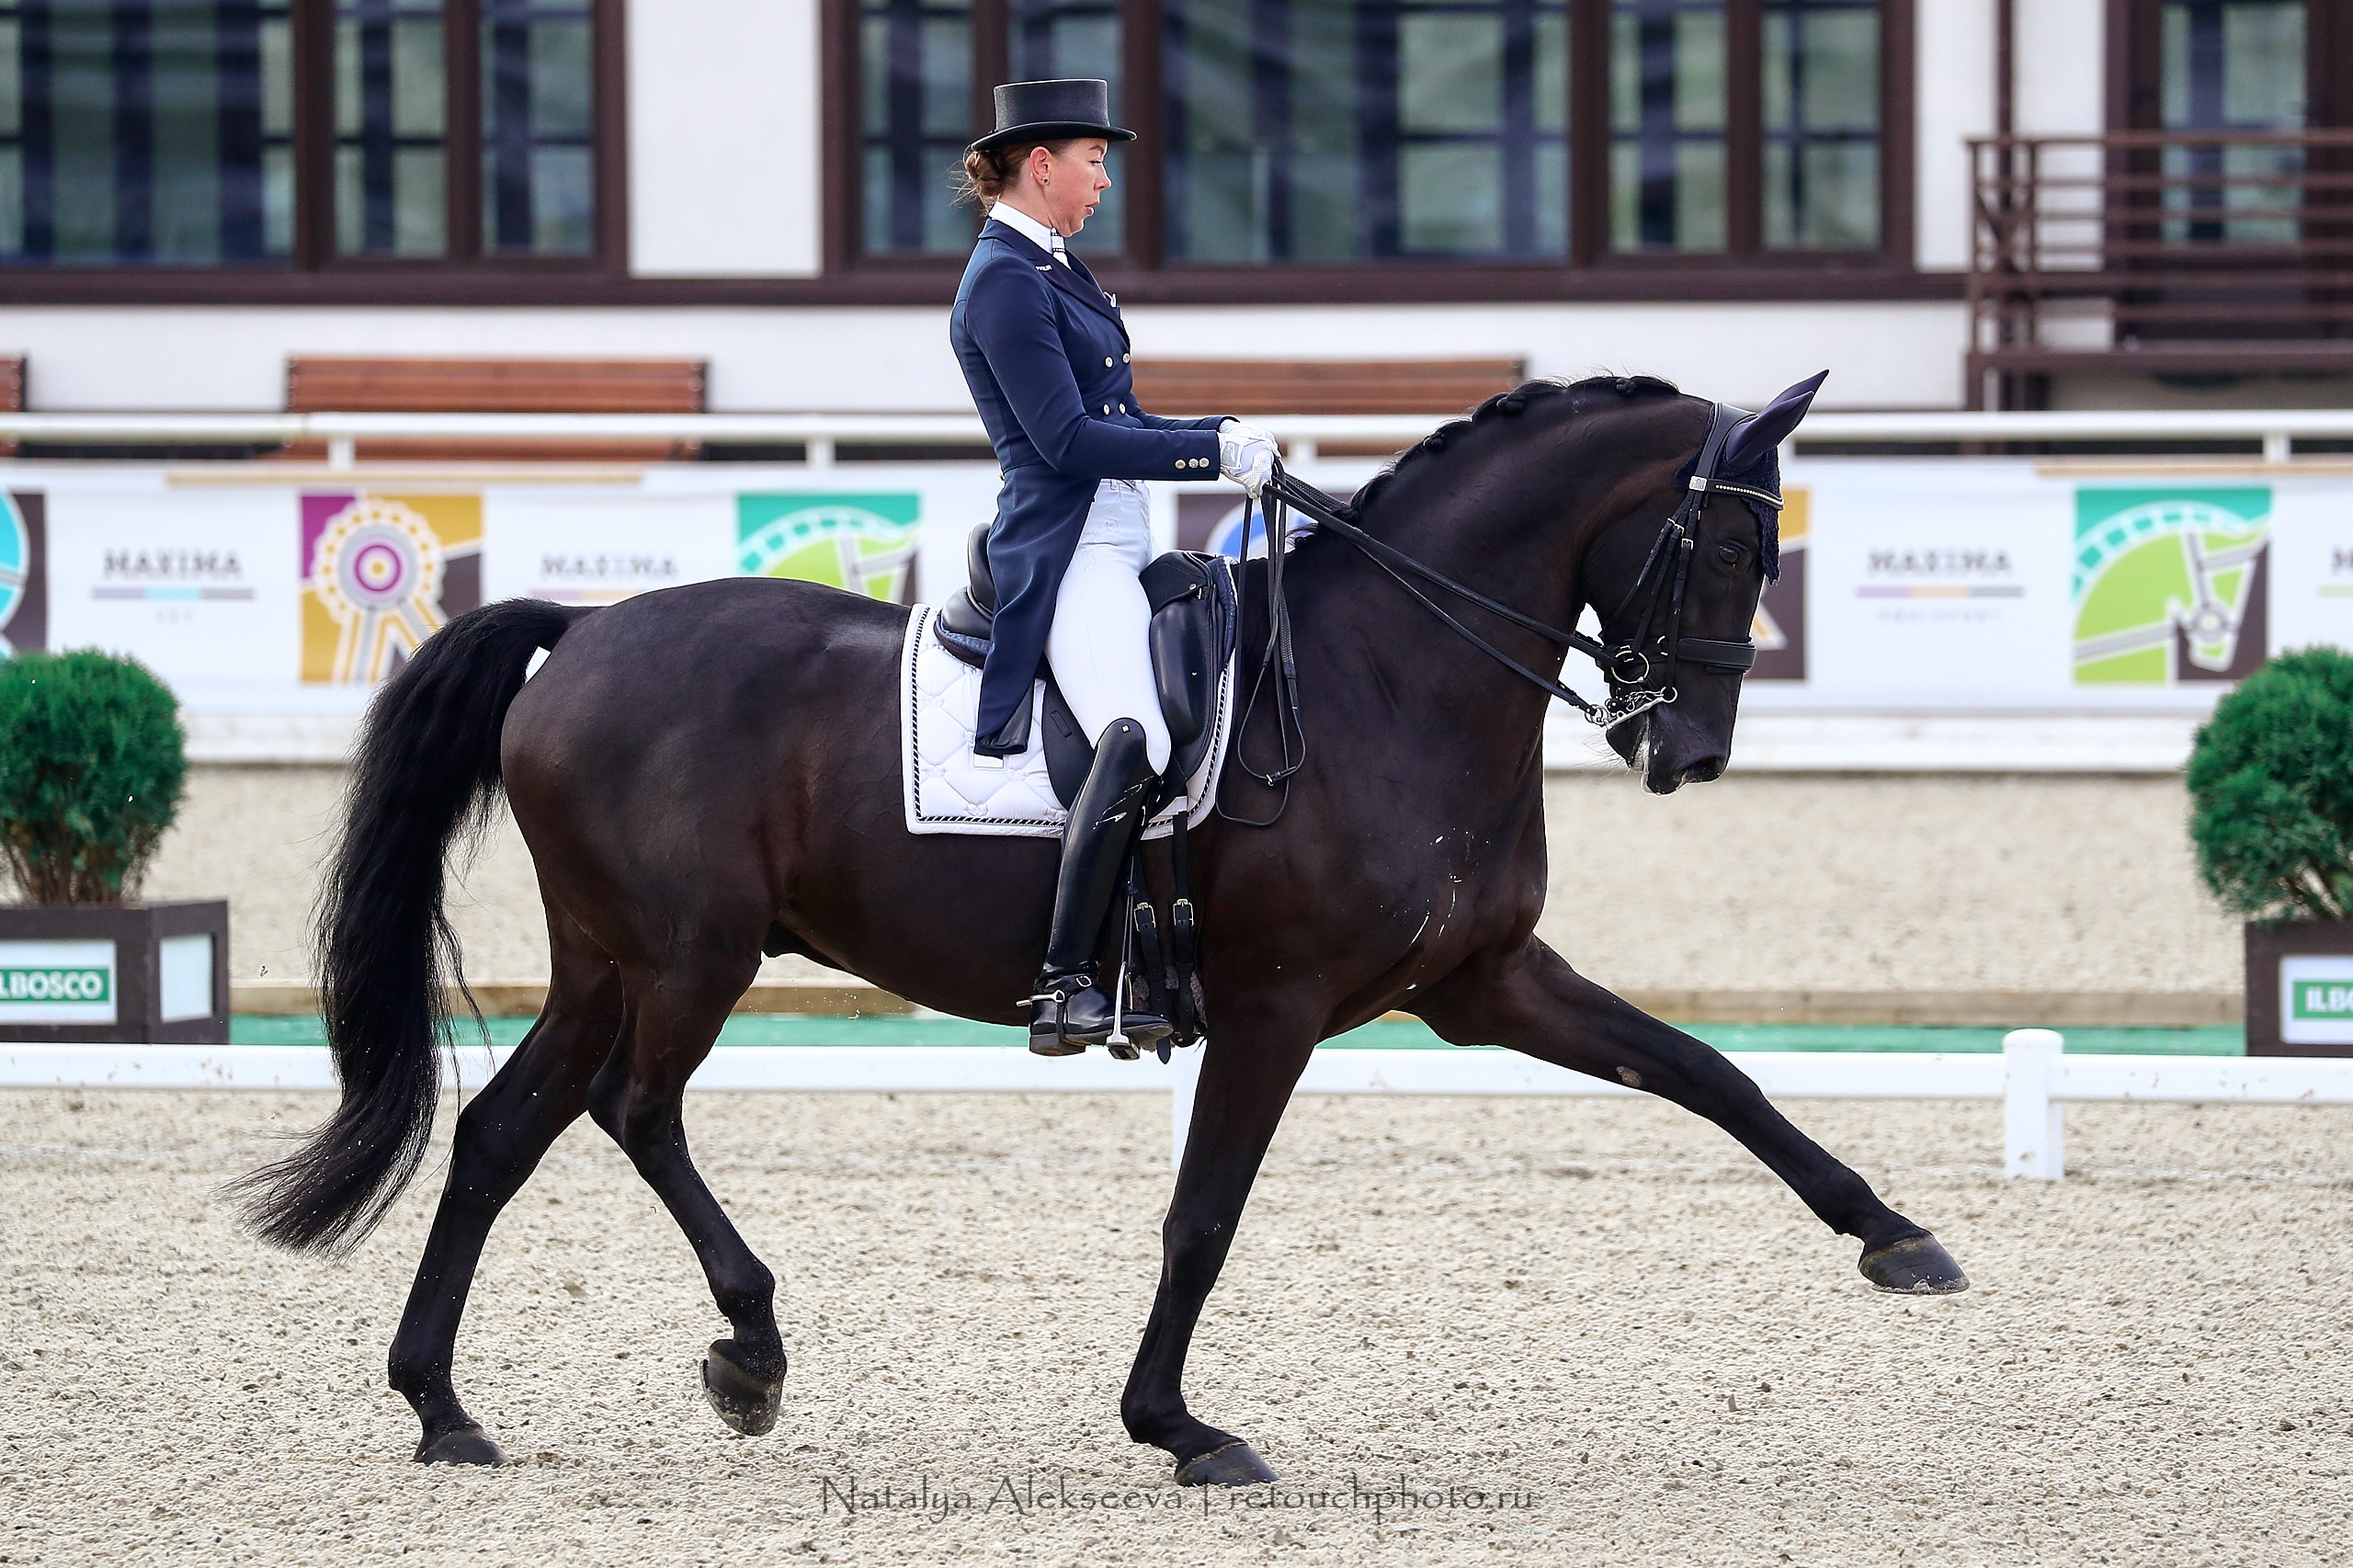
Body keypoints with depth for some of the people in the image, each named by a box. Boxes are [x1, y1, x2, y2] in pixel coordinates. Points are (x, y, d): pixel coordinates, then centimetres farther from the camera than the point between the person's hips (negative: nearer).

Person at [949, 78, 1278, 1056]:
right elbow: (1067, 439, -19)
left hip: (1118, 546, 11)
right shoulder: (1005, 281, -12)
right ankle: (1065, 987, -29)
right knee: (1134, 741, -30)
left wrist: (1225, 436, 9)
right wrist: (1216, 453, -16)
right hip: (1069, 555, -11)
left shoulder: (1052, 268, 19)